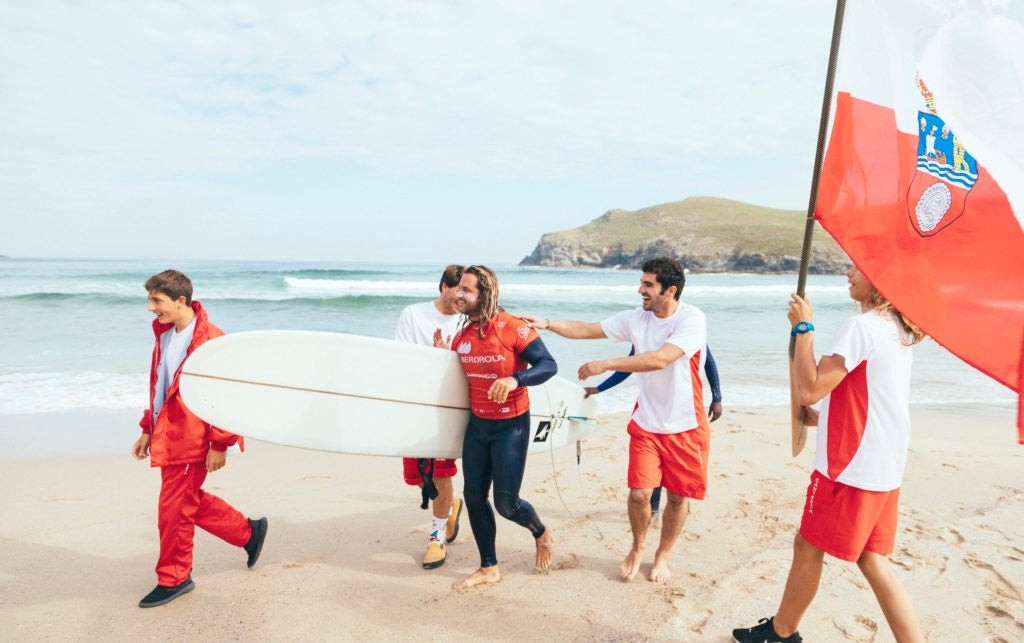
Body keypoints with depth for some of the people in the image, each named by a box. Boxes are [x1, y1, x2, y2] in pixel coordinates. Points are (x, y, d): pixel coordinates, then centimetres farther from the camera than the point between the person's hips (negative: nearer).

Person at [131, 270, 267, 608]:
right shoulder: (165, 335, 9)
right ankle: (249, 532, 33)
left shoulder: (210, 340, -19)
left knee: (174, 509, 1)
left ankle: (173, 579, 21)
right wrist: (148, 430, 20)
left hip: (192, 442, -9)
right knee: (190, 501, 17)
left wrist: (220, 444, -18)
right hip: (167, 438, 9)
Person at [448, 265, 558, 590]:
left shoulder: (512, 327, -17)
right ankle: (489, 568, 27)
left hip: (511, 425, -6)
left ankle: (541, 534, 33)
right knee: (474, 496, 8)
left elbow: (548, 364, -18)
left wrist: (515, 379, -33)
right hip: (477, 424, 7)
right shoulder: (462, 336, 3)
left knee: (506, 503, -2)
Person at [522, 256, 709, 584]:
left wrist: (604, 364, -29)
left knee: (678, 496, 9)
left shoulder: (692, 319, -18)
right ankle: (637, 547, 27)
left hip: (685, 427, -3)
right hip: (646, 424, 3)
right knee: (639, 493, -3)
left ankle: (663, 554, 34)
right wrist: (547, 324, -10)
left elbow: (660, 359, -31)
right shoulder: (637, 318, -2)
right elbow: (588, 330, 3)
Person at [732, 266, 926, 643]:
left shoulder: (859, 327, -19)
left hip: (852, 467, -9)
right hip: (886, 468, 9)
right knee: (872, 560, 15)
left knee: (808, 547, 9)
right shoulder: (898, 329, 10)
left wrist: (803, 327, -16)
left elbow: (809, 391, -22)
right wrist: (823, 415, 17)